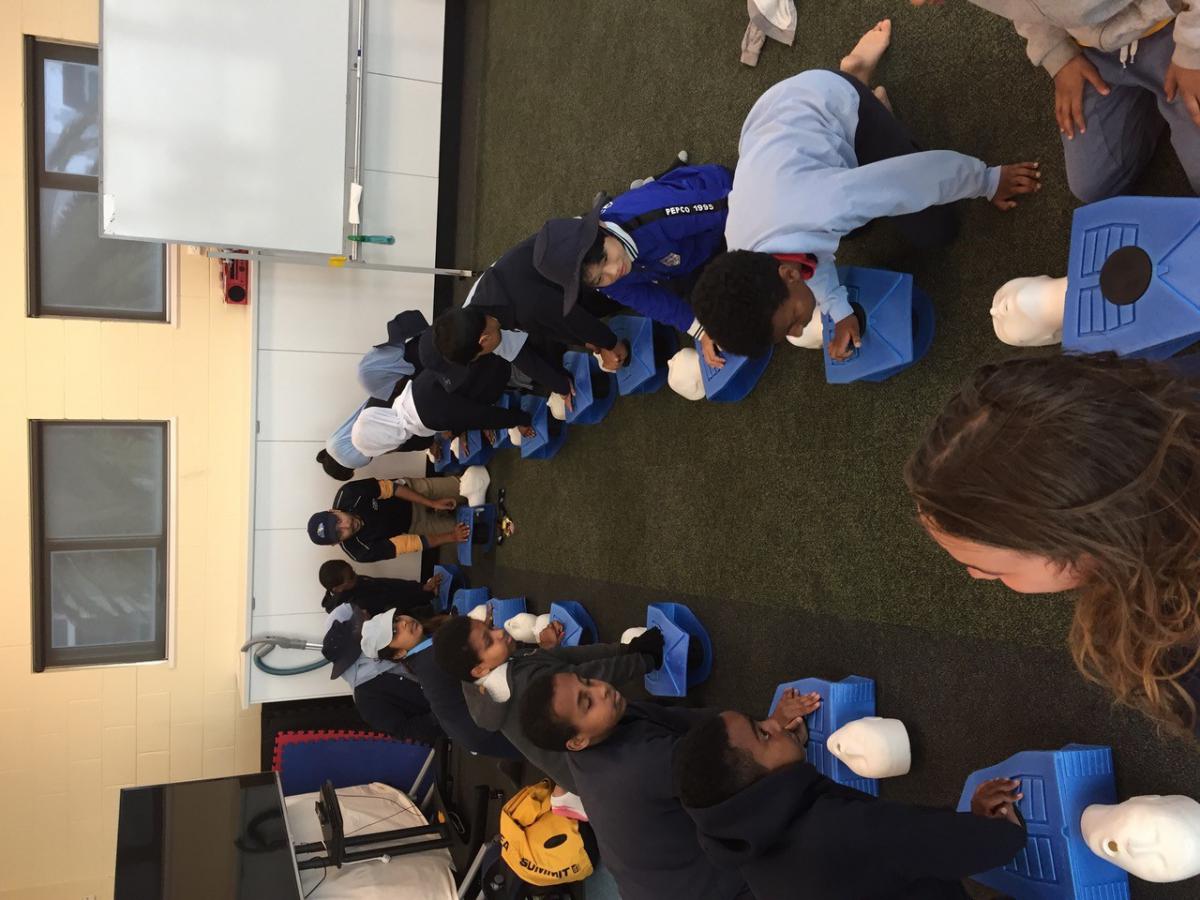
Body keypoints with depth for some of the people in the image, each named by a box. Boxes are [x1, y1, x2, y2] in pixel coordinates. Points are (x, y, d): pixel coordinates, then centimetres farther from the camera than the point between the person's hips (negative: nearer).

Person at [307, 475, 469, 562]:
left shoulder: (347, 494, -32)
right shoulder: (361, 551, -34)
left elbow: (389, 487, -24)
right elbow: (410, 542, -30)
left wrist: (432, 503, -26)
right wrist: (451, 537, -25)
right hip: (412, 525, -2)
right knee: (467, 532, -2)